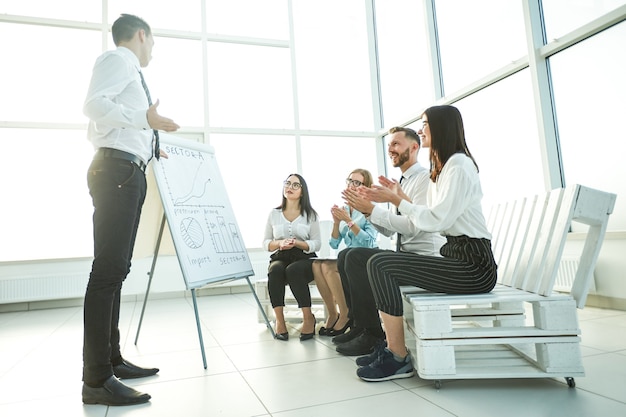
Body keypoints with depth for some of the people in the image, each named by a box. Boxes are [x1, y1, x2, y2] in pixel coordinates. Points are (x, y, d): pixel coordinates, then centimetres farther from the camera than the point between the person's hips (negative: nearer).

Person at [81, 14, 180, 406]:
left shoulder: (130, 72, 28)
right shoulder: (118, 59, 2)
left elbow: (98, 129, 25)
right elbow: (94, 104, -16)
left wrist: (145, 149, 28)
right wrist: (144, 119, -20)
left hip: (128, 174, 10)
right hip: (117, 170, -10)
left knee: (117, 269, 8)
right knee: (108, 269, -14)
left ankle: (112, 359, 16)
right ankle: (96, 379, -10)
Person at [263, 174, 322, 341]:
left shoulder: (310, 214, 7)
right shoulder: (274, 213, 12)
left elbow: (317, 244, 0)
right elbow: (266, 243, 11)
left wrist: (296, 243, -17)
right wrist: (279, 243, -11)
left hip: (304, 259, -1)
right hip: (280, 258, 2)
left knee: (293, 270, -36)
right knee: (275, 271, -35)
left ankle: (308, 318, -22)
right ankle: (279, 320, -27)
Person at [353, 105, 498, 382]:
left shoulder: (459, 165, -10)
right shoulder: (440, 170, 19)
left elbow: (437, 220, -19)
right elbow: (424, 223, 11)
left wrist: (396, 200, -10)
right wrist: (383, 203, 9)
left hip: (473, 265, -10)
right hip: (455, 256, 10)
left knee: (380, 264, -18)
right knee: (382, 264, 7)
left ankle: (398, 359, -10)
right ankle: (391, 346, 11)